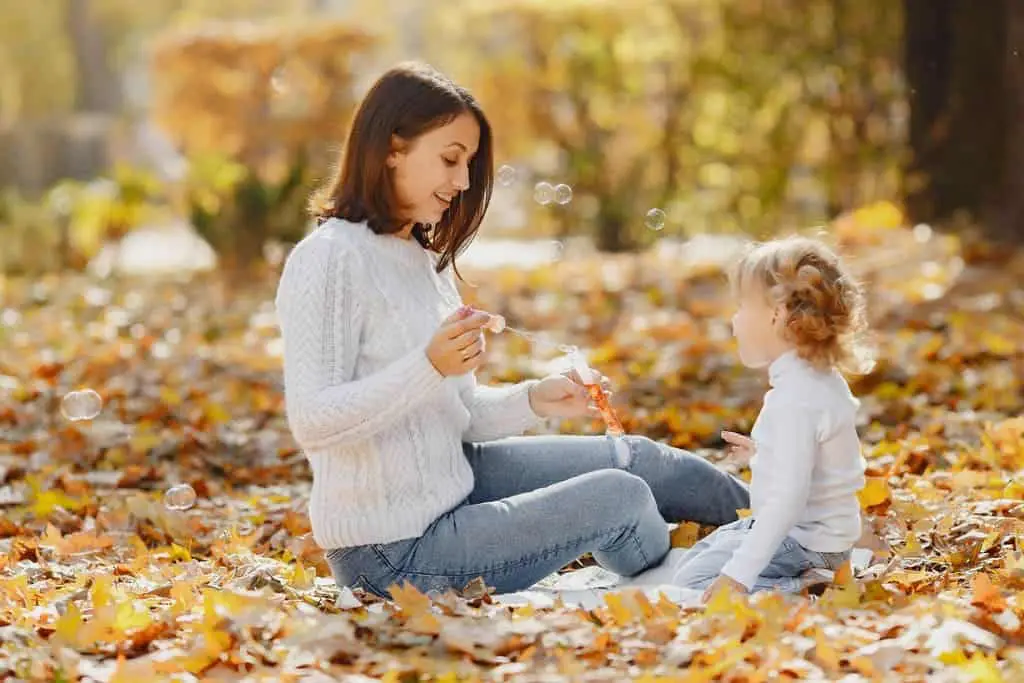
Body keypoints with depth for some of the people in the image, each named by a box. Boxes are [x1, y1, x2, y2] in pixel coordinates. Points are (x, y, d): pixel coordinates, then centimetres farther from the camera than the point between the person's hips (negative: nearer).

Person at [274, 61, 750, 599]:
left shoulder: (426, 260, 11)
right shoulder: (329, 259, -18)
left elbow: (453, 411, 12)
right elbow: (311, 423, -25)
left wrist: (532, 401, -7)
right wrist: (428, 367, -34)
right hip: (395, 554, -9)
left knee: (634, 458, 10)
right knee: (618, 497, -8)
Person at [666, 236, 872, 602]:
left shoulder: (794, 401, -26)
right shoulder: (824, 378, 6)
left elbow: (788, 498, -30)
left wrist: (739, 573, -31)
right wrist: (764, 455, 21)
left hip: (805, 541, -10)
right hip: (818, 532, 10)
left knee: (692, 583, -14)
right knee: (688, 561, 18)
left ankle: (802, 592, -16)